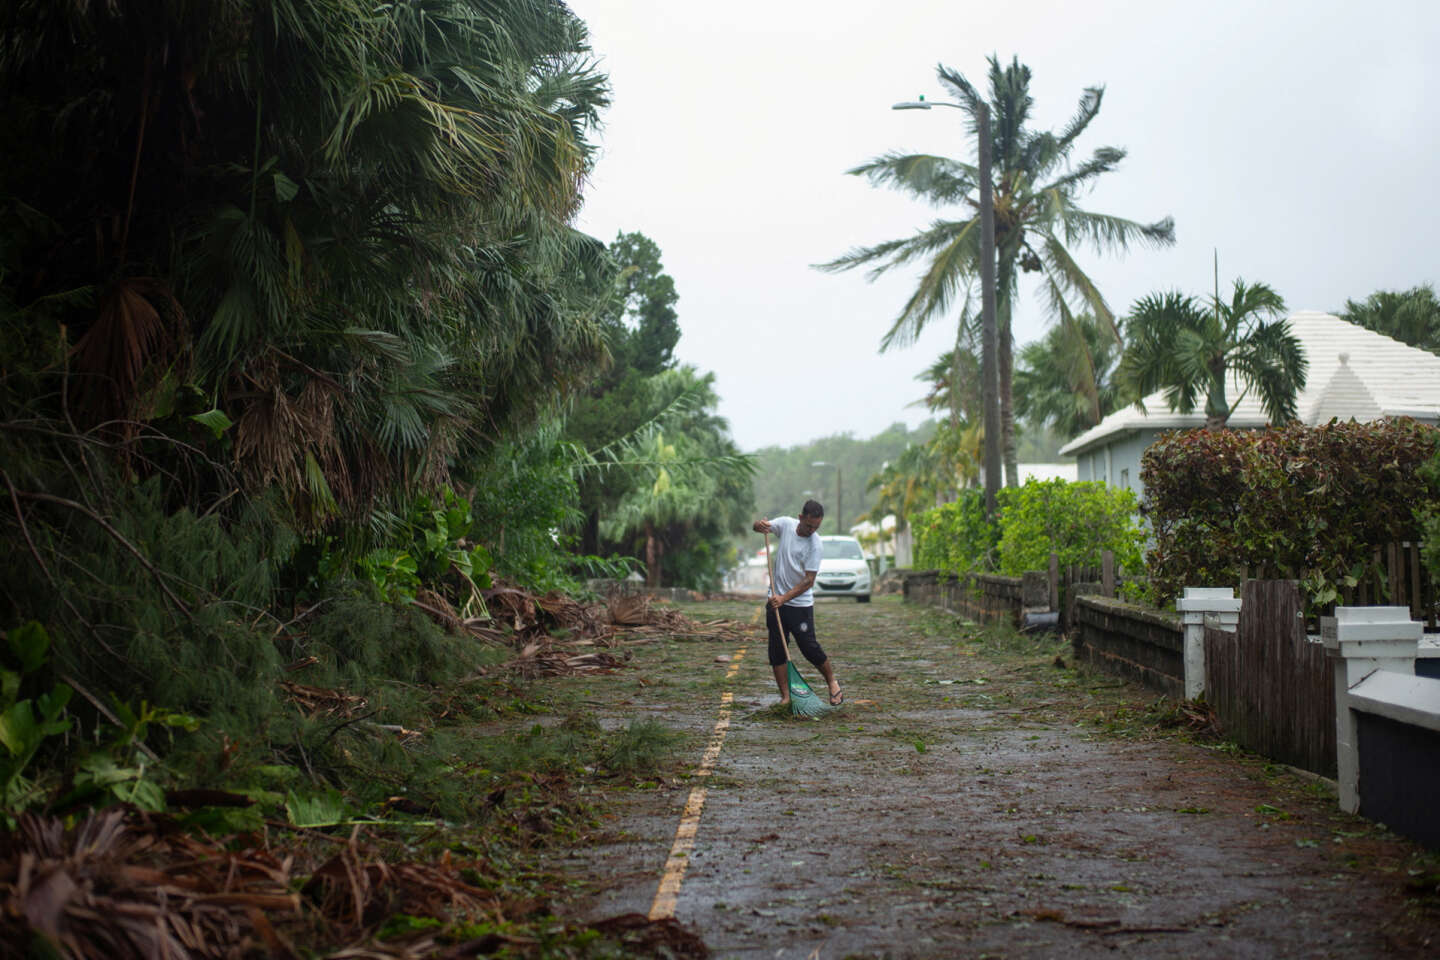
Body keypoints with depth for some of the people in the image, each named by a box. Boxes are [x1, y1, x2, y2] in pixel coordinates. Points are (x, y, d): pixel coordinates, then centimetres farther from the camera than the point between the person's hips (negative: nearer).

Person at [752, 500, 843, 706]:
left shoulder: (815, 545, -16)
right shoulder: (786, 524, -3)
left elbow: (808, 581, -18)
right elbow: (761, 526, 4)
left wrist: (784, 598, -25)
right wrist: (759, 525, -22)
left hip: (800, 604, -4)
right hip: (776, 600, 4)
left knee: (810, 648, -4)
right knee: (776, 651, 3)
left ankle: (832, 683, 20)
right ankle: (785, 697, 9)